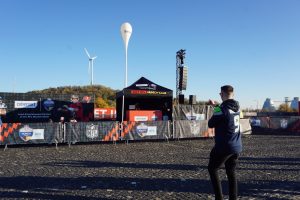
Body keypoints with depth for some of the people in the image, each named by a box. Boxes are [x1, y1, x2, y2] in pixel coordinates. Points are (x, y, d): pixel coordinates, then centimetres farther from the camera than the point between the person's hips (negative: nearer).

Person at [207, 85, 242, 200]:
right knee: (231, 173, 15)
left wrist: (214, 112, 9)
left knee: (212, 169, 11)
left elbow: (210, 124, -8)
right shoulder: (236, 107, 3)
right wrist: (215, 106, 32)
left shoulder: (221, 109, -18)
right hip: (237, 147, 7)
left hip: (224, 146, -6)